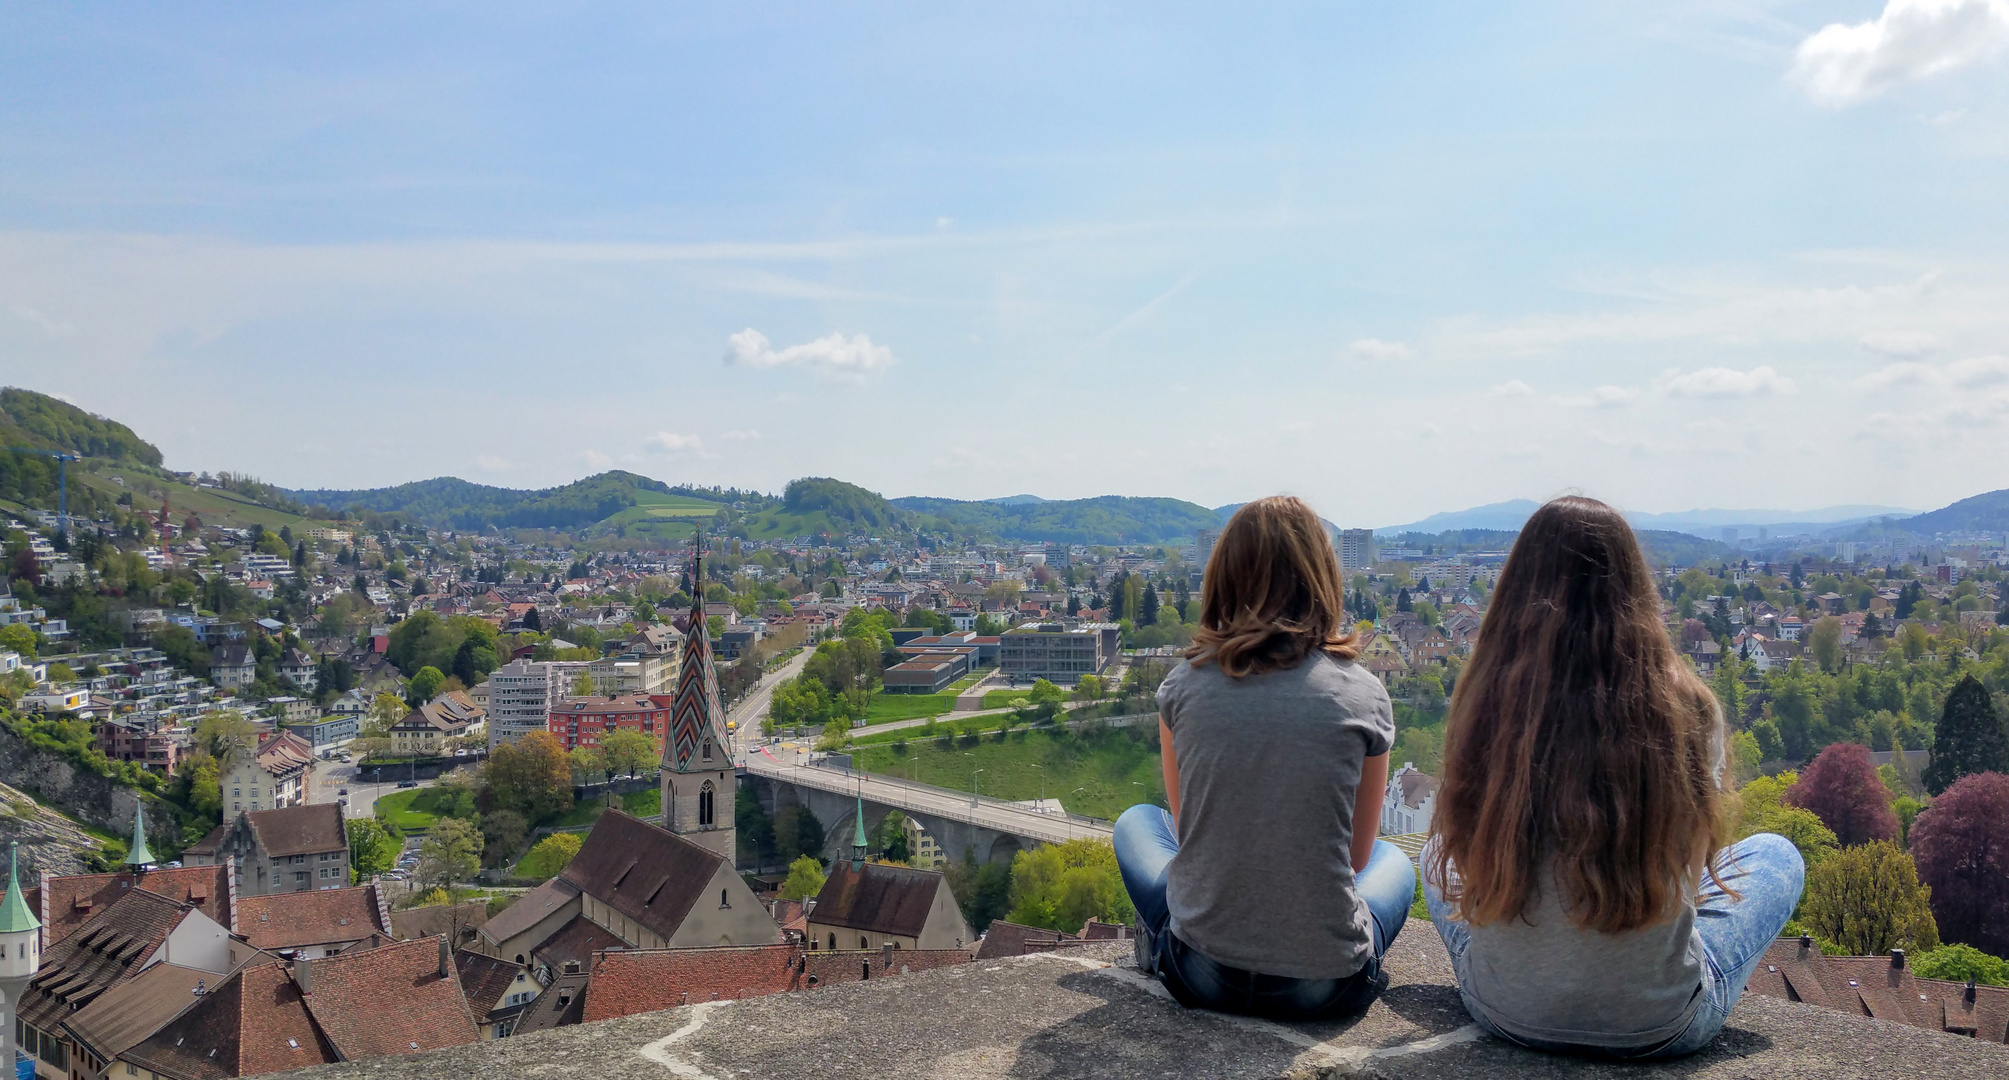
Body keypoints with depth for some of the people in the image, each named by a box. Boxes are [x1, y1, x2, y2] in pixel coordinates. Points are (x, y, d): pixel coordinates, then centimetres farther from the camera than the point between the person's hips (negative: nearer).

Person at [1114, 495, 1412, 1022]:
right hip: (1325, 986, 0)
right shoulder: (1364, 696, -7)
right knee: (1393, 859, 33)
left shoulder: (1184, 685, -5)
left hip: (1201, 975, 1)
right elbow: (1356, 854, 6)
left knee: (1136, 821, 30)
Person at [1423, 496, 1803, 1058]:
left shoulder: (1485, 702, -13)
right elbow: (1693, 852, 3)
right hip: (1658, 1028, -1)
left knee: (1437, 850, 31)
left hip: (1506, 1014, 1)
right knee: (1777, 854, 25)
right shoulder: (1685, 706, -14)